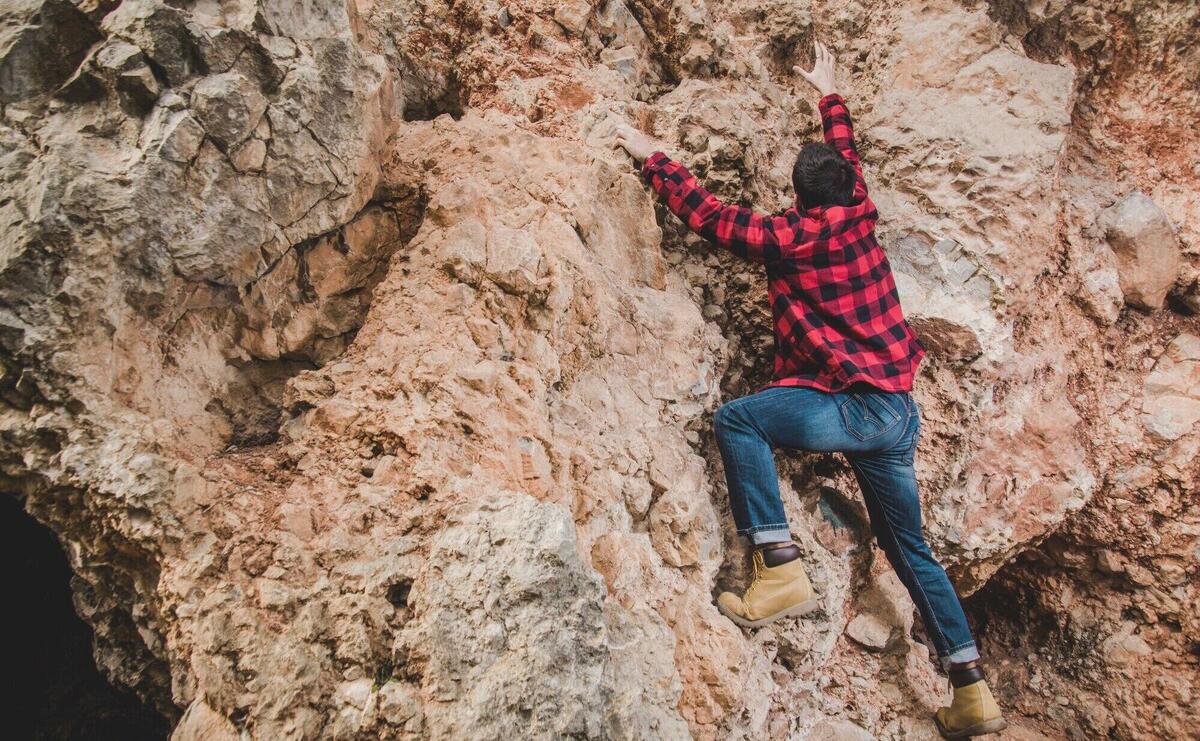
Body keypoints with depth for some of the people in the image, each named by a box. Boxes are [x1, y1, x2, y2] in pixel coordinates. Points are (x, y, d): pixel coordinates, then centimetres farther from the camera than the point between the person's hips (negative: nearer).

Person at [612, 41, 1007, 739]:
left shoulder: (790, 236, -8)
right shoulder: (862, 216, 10)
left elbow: (707, 211, -1)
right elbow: (848, 153, 29)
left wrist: (652, 156, 11)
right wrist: (829, 93, 45)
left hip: (853, 405, -8)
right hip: (901, 412, 8)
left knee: (736, 419, -11)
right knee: (911, 549, 15)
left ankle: (781, 569, -19)